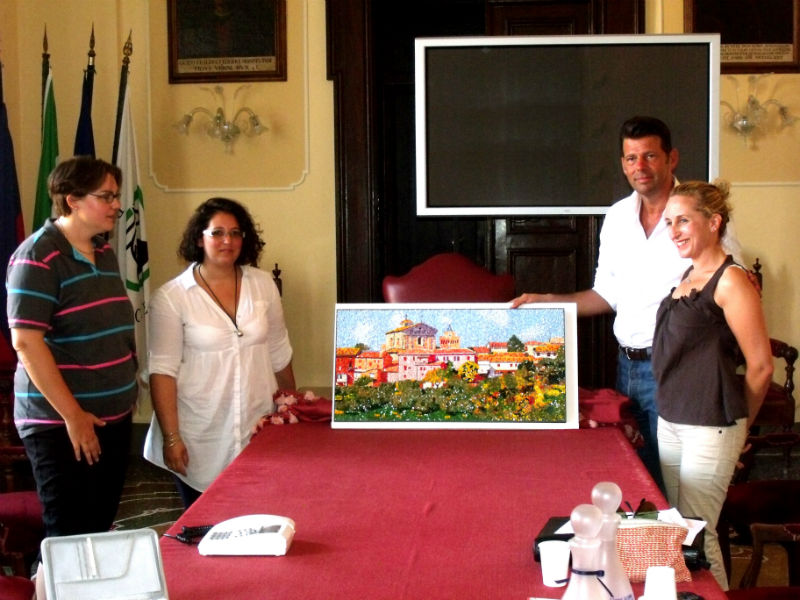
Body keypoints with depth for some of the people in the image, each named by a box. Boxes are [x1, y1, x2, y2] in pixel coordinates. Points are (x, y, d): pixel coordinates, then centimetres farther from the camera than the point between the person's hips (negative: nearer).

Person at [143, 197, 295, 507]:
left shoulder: (262, 285, 5)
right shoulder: (171, 298, -6)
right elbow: (163, 370, -8)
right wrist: (171, 437, -12)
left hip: (258, 429, 3)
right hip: (200, 439, -3)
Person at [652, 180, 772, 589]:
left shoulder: (730, 281, -13)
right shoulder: (687, 277, 13)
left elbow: (760, 365, -12)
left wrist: (738, 423, 1)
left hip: (710, 430, -8)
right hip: (671, 421, 8)